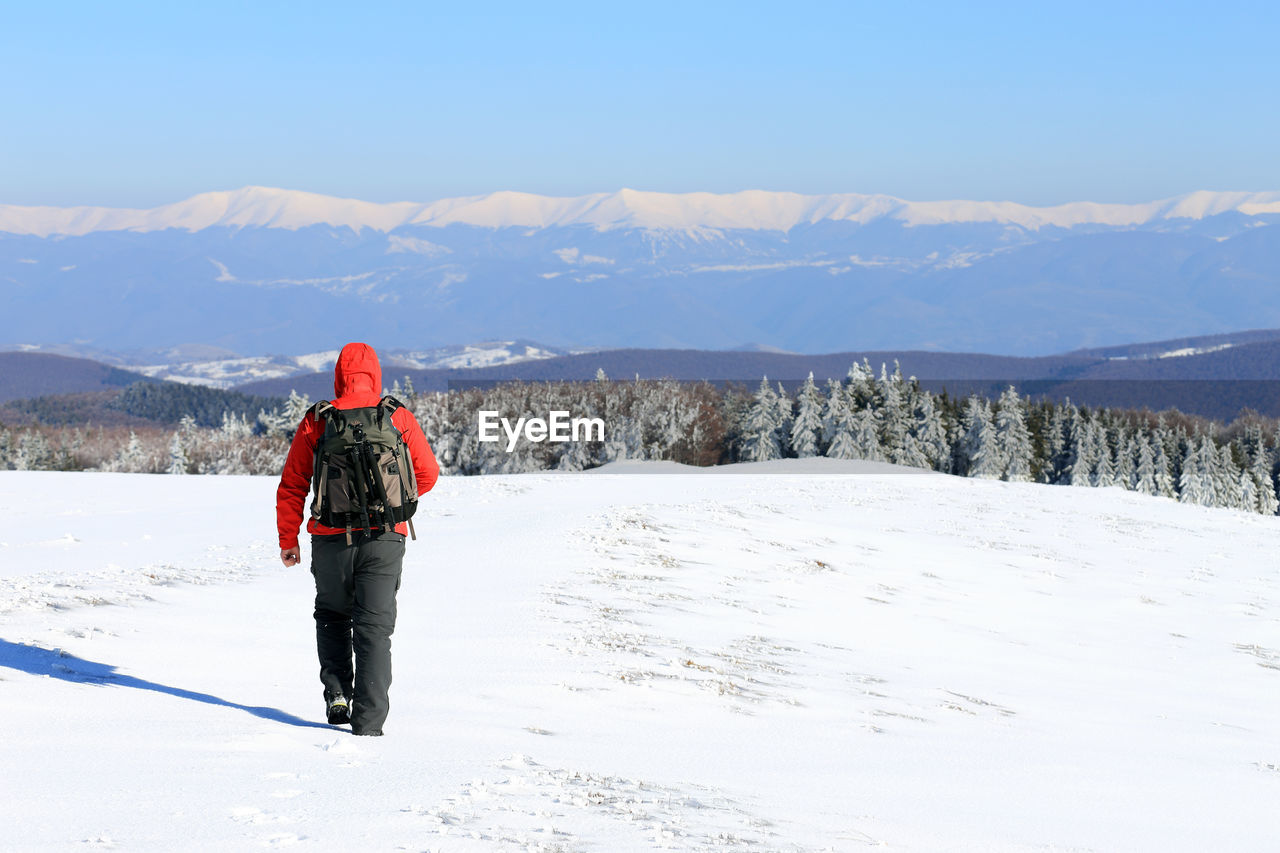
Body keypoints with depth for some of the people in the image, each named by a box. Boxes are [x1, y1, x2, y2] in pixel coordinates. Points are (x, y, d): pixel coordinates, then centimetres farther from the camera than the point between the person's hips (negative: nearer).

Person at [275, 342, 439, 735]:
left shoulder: (317, 422, 0)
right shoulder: (399, 419, 0)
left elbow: (292, 484, 2)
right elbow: (427, 474, 6)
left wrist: (288, 539, 9)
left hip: (331, 539, 0)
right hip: (384, 538, 0)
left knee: (332, 616, 22)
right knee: (374, 627, 3)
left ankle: (337, 692, 9)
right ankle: (368, 719, -3)